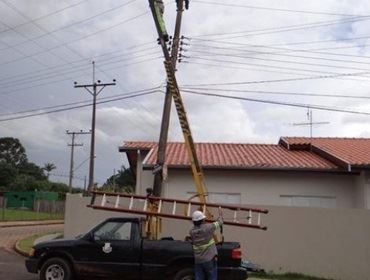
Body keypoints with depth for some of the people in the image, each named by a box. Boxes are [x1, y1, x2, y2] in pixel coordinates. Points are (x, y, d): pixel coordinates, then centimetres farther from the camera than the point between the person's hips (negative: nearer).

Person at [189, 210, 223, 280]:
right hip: (209, 259, -4)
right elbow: (219, 222, 4)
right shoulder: (208, 227, -11)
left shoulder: (191, 231, -2)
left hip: (198, 260, 4)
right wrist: (220, 216, 24)